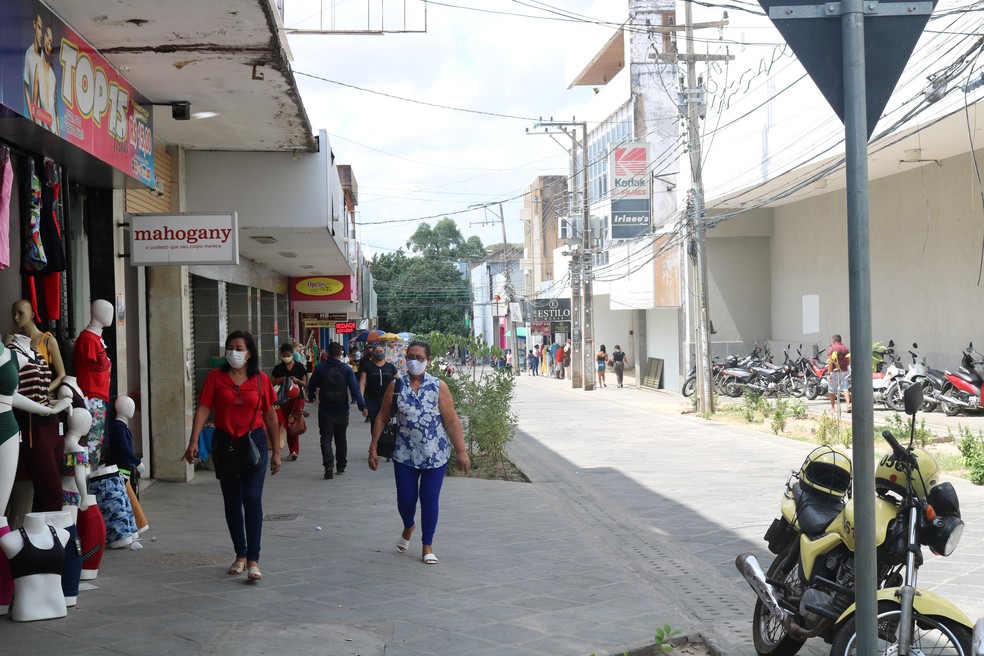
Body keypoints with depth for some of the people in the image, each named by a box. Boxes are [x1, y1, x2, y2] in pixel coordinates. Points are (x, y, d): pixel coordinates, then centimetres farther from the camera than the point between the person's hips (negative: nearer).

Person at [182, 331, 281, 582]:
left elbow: (270, 417, 5)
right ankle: (240, 555, 23)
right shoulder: (216, 377, 0)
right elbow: (203, 409, -5)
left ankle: (253, 559, -6)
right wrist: (194, 442, -15)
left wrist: (276, 451, 6)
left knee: (252, 499, -9)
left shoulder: (260, 380, -1)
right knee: (232, 502, 10)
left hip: (254, 443, -2)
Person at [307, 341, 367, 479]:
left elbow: (311, 386, 6)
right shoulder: (347, 369, -7)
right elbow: (355, 389, -11)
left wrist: (310, 397, 27)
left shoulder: (320, 368, -6)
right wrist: (362, 406, -9)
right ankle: (341, 466, 22)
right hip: (342, 410, 1)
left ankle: (329, 465, -21)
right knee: (341, 437, 16)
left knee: (326, 438, -2)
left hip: (325, 410, -1)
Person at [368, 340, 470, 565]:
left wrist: (461, 452, -10)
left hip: (435, 454, -1)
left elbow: (452, 421, -6)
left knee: (430, 499, 2)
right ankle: (408, 527, 39)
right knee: (405, 498, 5)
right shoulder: (396, 385, -1)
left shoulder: (438, 386, -5)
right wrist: (373, 448, 0)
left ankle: (427, 546, 18)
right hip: (405, 454, 1)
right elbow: (382, 418, 3)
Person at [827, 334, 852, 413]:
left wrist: (829, 373, -18)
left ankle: (832, 407, 17)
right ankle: (849, 404, -19)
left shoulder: (832, 348, -8)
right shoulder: (845, 348, 10)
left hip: (834, 371, -5)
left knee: (832, 390, 8)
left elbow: (830, 362, -16)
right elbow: (848, 362, 13)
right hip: (844, 371, 5)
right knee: (845, 388, -1)